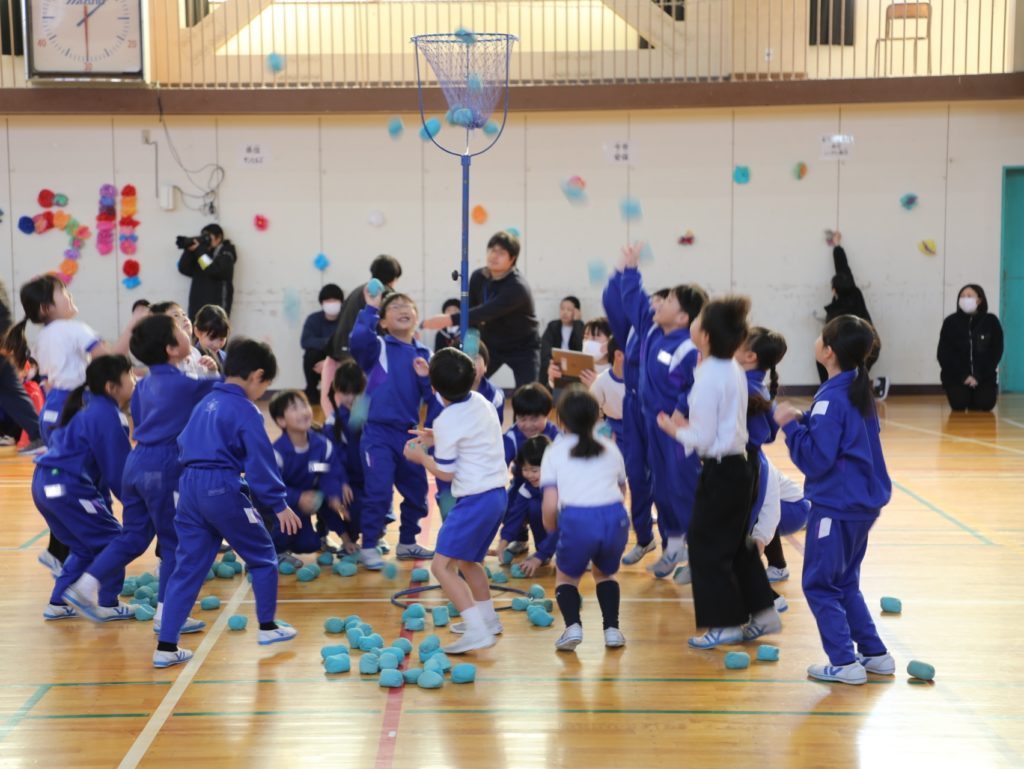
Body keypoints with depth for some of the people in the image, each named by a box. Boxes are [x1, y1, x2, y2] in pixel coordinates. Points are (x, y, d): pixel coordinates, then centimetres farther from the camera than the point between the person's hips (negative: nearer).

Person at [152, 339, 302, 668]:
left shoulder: (205, 403, 16)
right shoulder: (245, 410, -8)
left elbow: (183, 445, 21)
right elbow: (261, 461, -11)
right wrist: (279, 504, -6)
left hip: (189, 486, 7)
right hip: (222, 489, -7)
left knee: (188, 567, 9)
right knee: (262, 554, 13)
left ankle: (166, 646, 4)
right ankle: (268, 626, 23)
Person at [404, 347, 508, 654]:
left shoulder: (446, 422, -15)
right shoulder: (480, 402, 8)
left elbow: (446, 473, -8)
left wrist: (421, 456, 7)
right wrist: (435, 439, 25)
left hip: (476, 499, -9)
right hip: (497, 493, 9)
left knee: (442, 566, -10)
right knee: (467, 560, 27)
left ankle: (477, 631, -20)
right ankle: (487, 619, 37)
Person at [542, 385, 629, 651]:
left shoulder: (555, 452, 11)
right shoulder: (610, 448, 21)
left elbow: (550, 505, 2)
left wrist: (550, 528, 21)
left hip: (577, 520, -3)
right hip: (615, 518, 3)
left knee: (566, 577, 25)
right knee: (605, 573, 32)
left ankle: (573, 625, 1)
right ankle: (612, 628, 15)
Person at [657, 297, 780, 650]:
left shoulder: (709, 377, -20)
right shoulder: (733, 370, 7)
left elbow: (703, 439, -19)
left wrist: (675, 430, -3)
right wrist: (688, 425, 11)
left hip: (720, 470, -9)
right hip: (737, 465, 9)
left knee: (707, 547, 3)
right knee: (737, 544, 19)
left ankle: (726, 624, 9)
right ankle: (762, 613, 25)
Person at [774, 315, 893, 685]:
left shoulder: (832, 399, -20)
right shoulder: (859, 390, 9)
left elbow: (815, 457, -22)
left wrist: (791, 425, -12)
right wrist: (805, 420, 8)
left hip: (836, 507, -9)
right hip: (863, 502, 9)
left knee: (819, 585, 1)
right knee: (845, 583, 19)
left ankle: (845, 663, 1)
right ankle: (875, 654, 21)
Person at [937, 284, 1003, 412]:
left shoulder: (991, 321, -2)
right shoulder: (951, 322, -3)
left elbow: (996, 351, -2)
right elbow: (944, 354, -4)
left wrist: (978, 376, -13)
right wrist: (962, 376, -13)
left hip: (984, 375, 0)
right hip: (956, 374, 0)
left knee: (985, 404, -20)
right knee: (958, 404, -22)